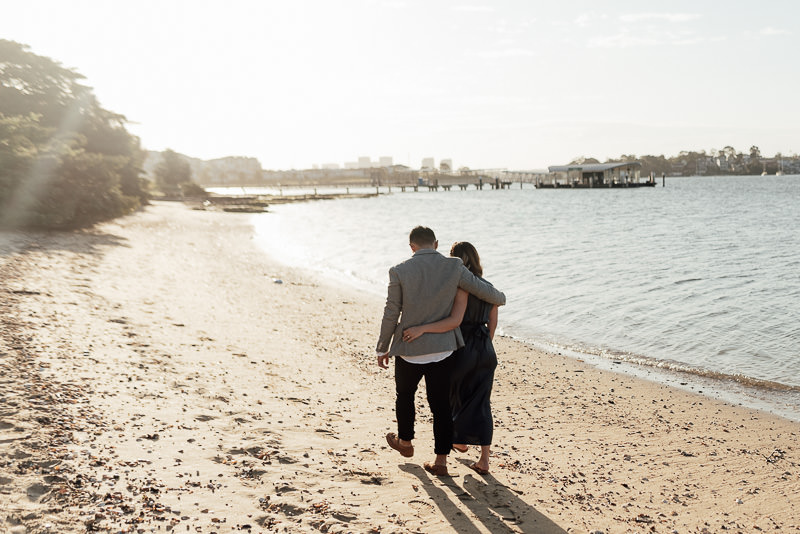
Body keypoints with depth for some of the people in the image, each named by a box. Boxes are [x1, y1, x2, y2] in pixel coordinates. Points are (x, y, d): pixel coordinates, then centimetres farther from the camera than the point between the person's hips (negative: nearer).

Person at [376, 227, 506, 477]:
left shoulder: (400, 271, -11)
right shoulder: (453, 267, -7)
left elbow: (391, 314, -8)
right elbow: (483, 290, 3)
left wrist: (382, 348, 4)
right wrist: (500, 298, 26)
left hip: (409, 349, -1)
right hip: (441, 349, 1)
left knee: (405, 396, 23)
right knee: (440, 404, 11)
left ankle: (405, 442, 43)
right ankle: (441, 461, 16)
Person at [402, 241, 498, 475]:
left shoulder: (462, 288, -16)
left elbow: (455, 320, -28)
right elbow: (493, 324, 12)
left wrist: (421, 329, -33)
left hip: (462, 350, -6)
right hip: (485, 352, 6)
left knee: (455, 394, 20)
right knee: (481, 405, 8)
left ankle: (461, 441, 39)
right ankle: (484, 459, 5)